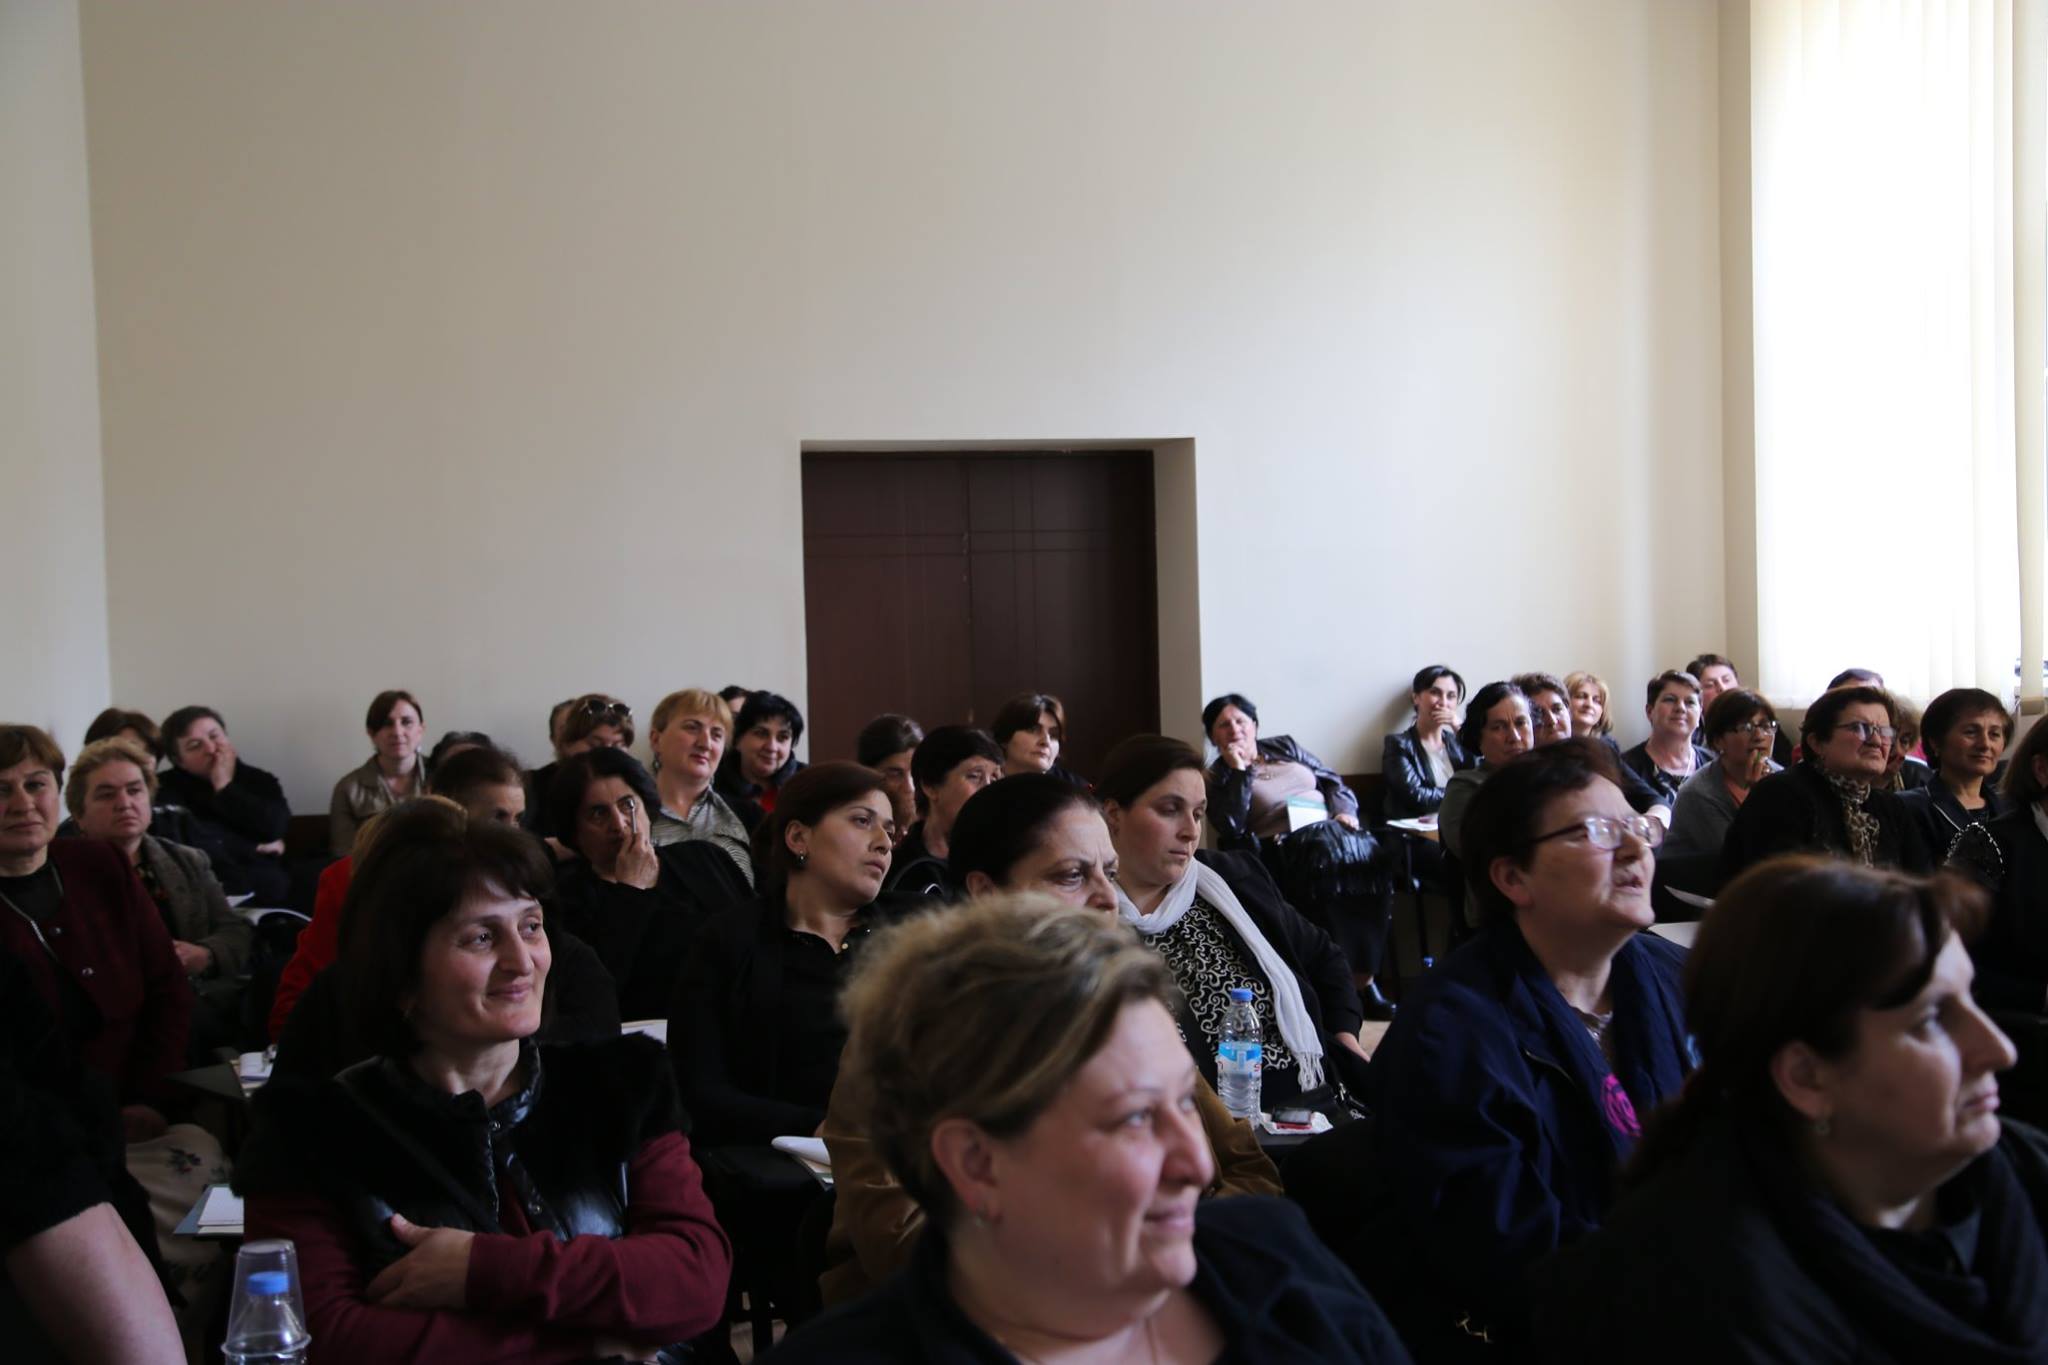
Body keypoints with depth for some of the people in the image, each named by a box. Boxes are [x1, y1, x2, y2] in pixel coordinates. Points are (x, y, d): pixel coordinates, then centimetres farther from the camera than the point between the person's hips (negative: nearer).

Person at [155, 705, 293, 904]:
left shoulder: (260, 780, 18)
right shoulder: (168, 788, 8)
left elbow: (274, 827, -2)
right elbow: (191, 842, -9)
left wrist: (225, 788, 2)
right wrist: (255, 849, 1)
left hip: (270, 885, 3)